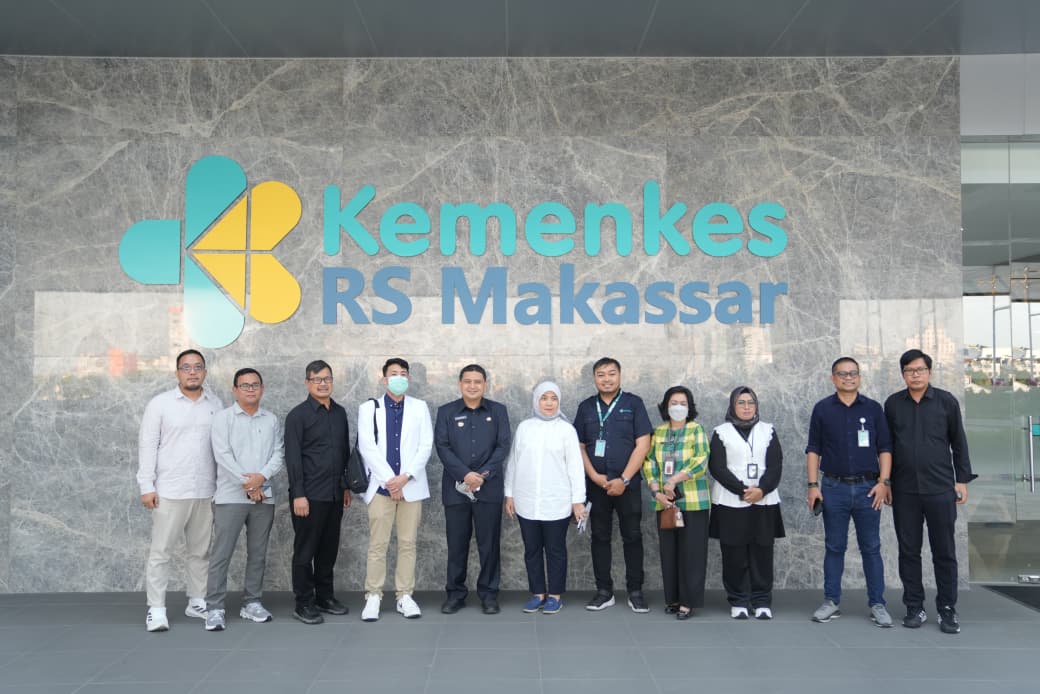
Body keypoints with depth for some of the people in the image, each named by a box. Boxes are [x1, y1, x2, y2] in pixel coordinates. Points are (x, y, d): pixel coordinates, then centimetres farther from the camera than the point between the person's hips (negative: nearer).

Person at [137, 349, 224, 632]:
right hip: (169, 491, -3)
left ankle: (197, 602, 23)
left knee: (201, 551, 11)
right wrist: (146, 486, -8)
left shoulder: (216, 404, 6)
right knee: (160, 551, 0)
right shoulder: (160, 403, -2)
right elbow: (147, 446, -3)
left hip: (206, 492, 3)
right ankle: (156, 609, 8)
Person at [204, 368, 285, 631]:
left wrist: (262, 476, -14)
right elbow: (222, 455, -9)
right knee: (221, 554, -4)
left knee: (258, 554, 9)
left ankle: (252, 603, 20)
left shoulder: (272, 420, 11)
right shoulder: (223, 417, 0)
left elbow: (279, 455, 5)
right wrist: (247, 484, -13)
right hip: (230, 496, -4)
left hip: (264, 497, 4)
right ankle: (214, 608, 2)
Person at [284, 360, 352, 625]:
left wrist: (347, 486, 15)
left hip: (334, 494, 6)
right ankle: (303, 603, 13)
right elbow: (292, 458, -10)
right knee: (305, 550, 3)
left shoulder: (340, 413, 11)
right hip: (309, 495, -5)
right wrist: (298, 494, -15)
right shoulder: (298, 415, -6)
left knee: (329, 549, 13)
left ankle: (325, 596, 25)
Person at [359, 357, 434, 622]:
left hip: (411, 486, 1)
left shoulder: (419, 407, 9)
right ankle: (373, 597, 10)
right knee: (377, 544, 0)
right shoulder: (368, 408, 5)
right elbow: (366, 448, -4)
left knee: (408, 544, 5)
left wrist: (405, 477, -10)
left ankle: (405, 596, 13)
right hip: (380, 485, -1)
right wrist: (389, 480, -11)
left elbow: (425, 446, 1)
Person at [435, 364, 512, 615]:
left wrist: (483, 475, -12)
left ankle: (489, 594, 15)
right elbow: (442, 447, -3)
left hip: (489, 488, 0)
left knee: (489, 543, 4)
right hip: (456, 488, 0)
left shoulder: (498, 411, 7)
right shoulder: (446, 412, 6)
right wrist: (465, 475, -15)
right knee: (456, 544, 6)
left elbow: (503, 446, 0)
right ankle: (455, 593, 18)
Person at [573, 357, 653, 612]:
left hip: (628, 483, -2)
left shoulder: (633, 403, 0)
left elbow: (643, 445, -5)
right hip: (596, 484, 2)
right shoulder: (586, 407, 8)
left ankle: (635, 592, 12)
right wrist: (594, 476, -6)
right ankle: (604, 591, 16)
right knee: (600, 537, 7)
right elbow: (579, 446, 8)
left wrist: (624, 480, -11)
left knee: (632, 537, 2)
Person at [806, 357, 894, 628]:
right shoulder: (822, 409, 3)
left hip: (867, 488, 0)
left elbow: (885, 448, 5)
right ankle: (831, 602, 16)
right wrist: (813, 485, -3)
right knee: (834, 547, 7)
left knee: (871, 548, 5)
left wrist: (884, 482, -5)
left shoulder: (873, 408, 5)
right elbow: (813, 450, 4)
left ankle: (877, 604, 13)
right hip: (834, 488, 0)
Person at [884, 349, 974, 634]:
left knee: (944, 552, 5)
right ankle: (914, 608, 17)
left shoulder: (946, 401, 1)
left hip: (940, 490, -1)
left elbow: (959, 442, 5)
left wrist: (962, 479, 2)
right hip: (904, 491, 1)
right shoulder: (893, 403, 5)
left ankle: (947, 610, 16)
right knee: (909, 551, 7)